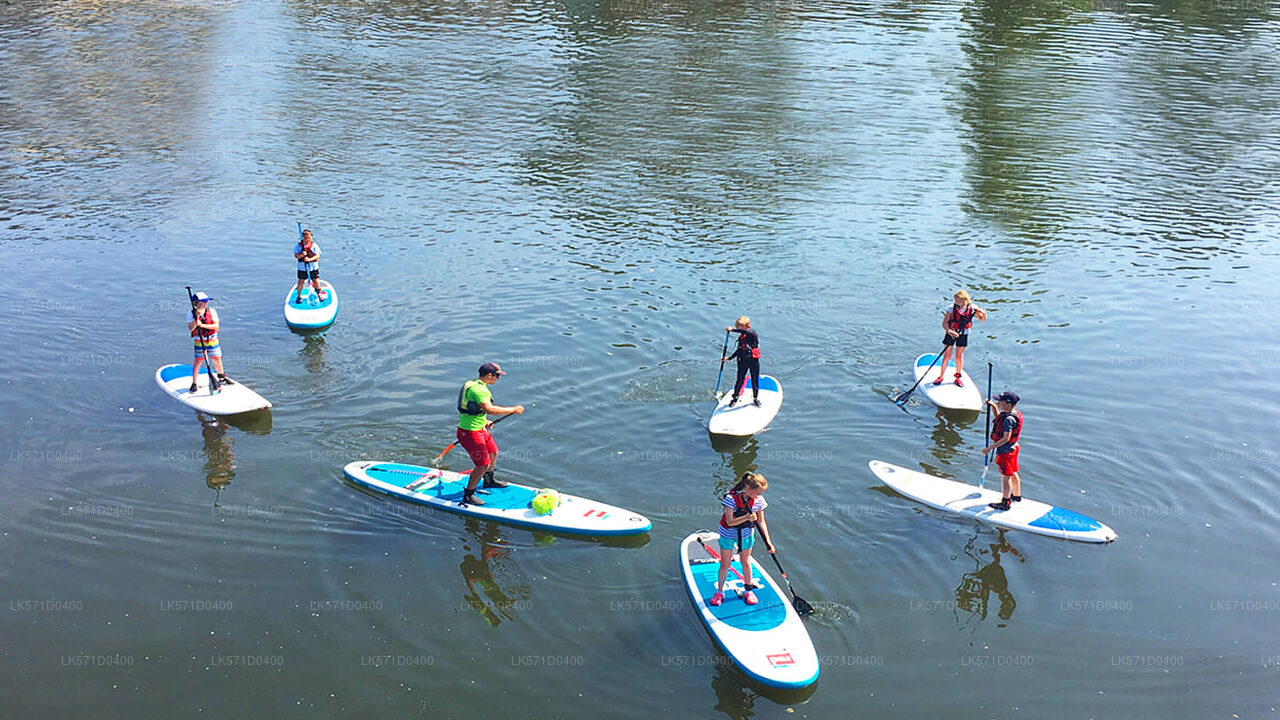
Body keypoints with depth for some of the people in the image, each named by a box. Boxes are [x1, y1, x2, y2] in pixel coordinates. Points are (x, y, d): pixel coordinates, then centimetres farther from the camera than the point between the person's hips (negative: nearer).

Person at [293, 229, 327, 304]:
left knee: (316, 281, 3)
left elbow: (317, 256, -13)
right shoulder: (298, 245, -4)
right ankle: (299, 296, 18)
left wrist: (309, 259, -29)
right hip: (302, 267, 0)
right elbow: (296, 255, -7)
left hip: (313, 267, 0)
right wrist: (301, 255, -28)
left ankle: (319, 294, 26)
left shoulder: (314, 245, -6)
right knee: (301, 281, 4)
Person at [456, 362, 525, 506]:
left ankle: (489, 480, 49)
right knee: (483, 464, -7)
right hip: (470, 433, -11)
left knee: (493, 452, 26)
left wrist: (484, 422, 21)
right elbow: (489, 409, -36)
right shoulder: (478, 389, -25)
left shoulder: (472, 384, 10)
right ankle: (468, 495, 6)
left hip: (480, 429, 11)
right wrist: (513, 409, -30)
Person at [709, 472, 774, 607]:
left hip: (747, 534, 3)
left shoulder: (758, 500, -15)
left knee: (745, 561, 18)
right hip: (728, 534, -3)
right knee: (725, 564, 11)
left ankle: (748, 590, 35)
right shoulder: (731, 498, -29)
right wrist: (747, 518, -42)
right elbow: (730, 522, -28)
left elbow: (761, 522, -9)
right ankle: (719, 592, 28)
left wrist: (767, 541, -17)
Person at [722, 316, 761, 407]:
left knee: (755, 381, 7)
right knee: (740, 380, 5)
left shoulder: (752, 333, -11)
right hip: (743, 361, 4)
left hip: (754, 361, -4)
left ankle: (756, 398, 25)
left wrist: (733, 330, -37)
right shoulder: (741, 337, 7)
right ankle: (735, 398, 17)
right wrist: (729, 358, 11)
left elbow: (746, 331, -36)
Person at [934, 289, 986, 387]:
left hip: (963, 334, 1)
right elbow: (944, 323, -17)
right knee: (947, 356, 3)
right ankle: (941, 376, 16)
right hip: (951, 333, -1)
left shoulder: (972, 308, -12)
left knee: (959, 356, 7)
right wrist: (949, 331, -35)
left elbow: (983, 320, -2)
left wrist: (983, 314, -24)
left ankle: (958, 376, 23)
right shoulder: (952, 308, -17)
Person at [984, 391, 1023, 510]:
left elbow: (1006, 438, -28)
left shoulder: (1009, 419, -27)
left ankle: (1005, 503, 9)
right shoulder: (1015, 413, 3)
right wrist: (994, 406, 12)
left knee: (1005, 477, 0)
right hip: (1013, 447, 10)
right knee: (1013, 473, 24)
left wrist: (990, 448, -26)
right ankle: (1017, 495, 40)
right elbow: (999, 420, 23)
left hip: (1005, 451, -10)